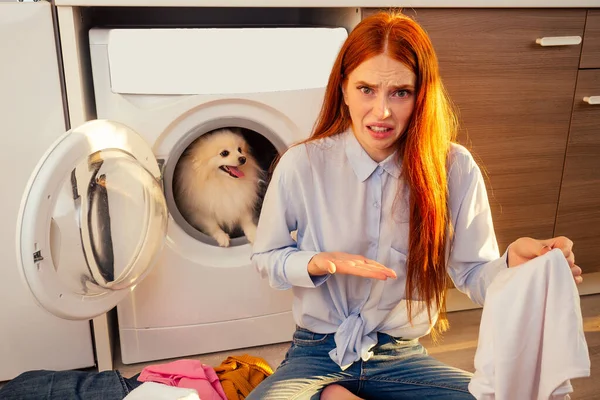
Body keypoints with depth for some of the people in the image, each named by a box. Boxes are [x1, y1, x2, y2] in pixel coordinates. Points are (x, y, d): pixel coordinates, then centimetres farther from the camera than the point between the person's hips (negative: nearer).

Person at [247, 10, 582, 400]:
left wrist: (514, 261, -26)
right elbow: (266, 258, 0)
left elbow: (475, 276, -3)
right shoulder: (302, 164, -13)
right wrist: (319, 263, -21)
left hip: (402, 356, 2)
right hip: (318, 353, -1)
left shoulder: (454, 168, -10)